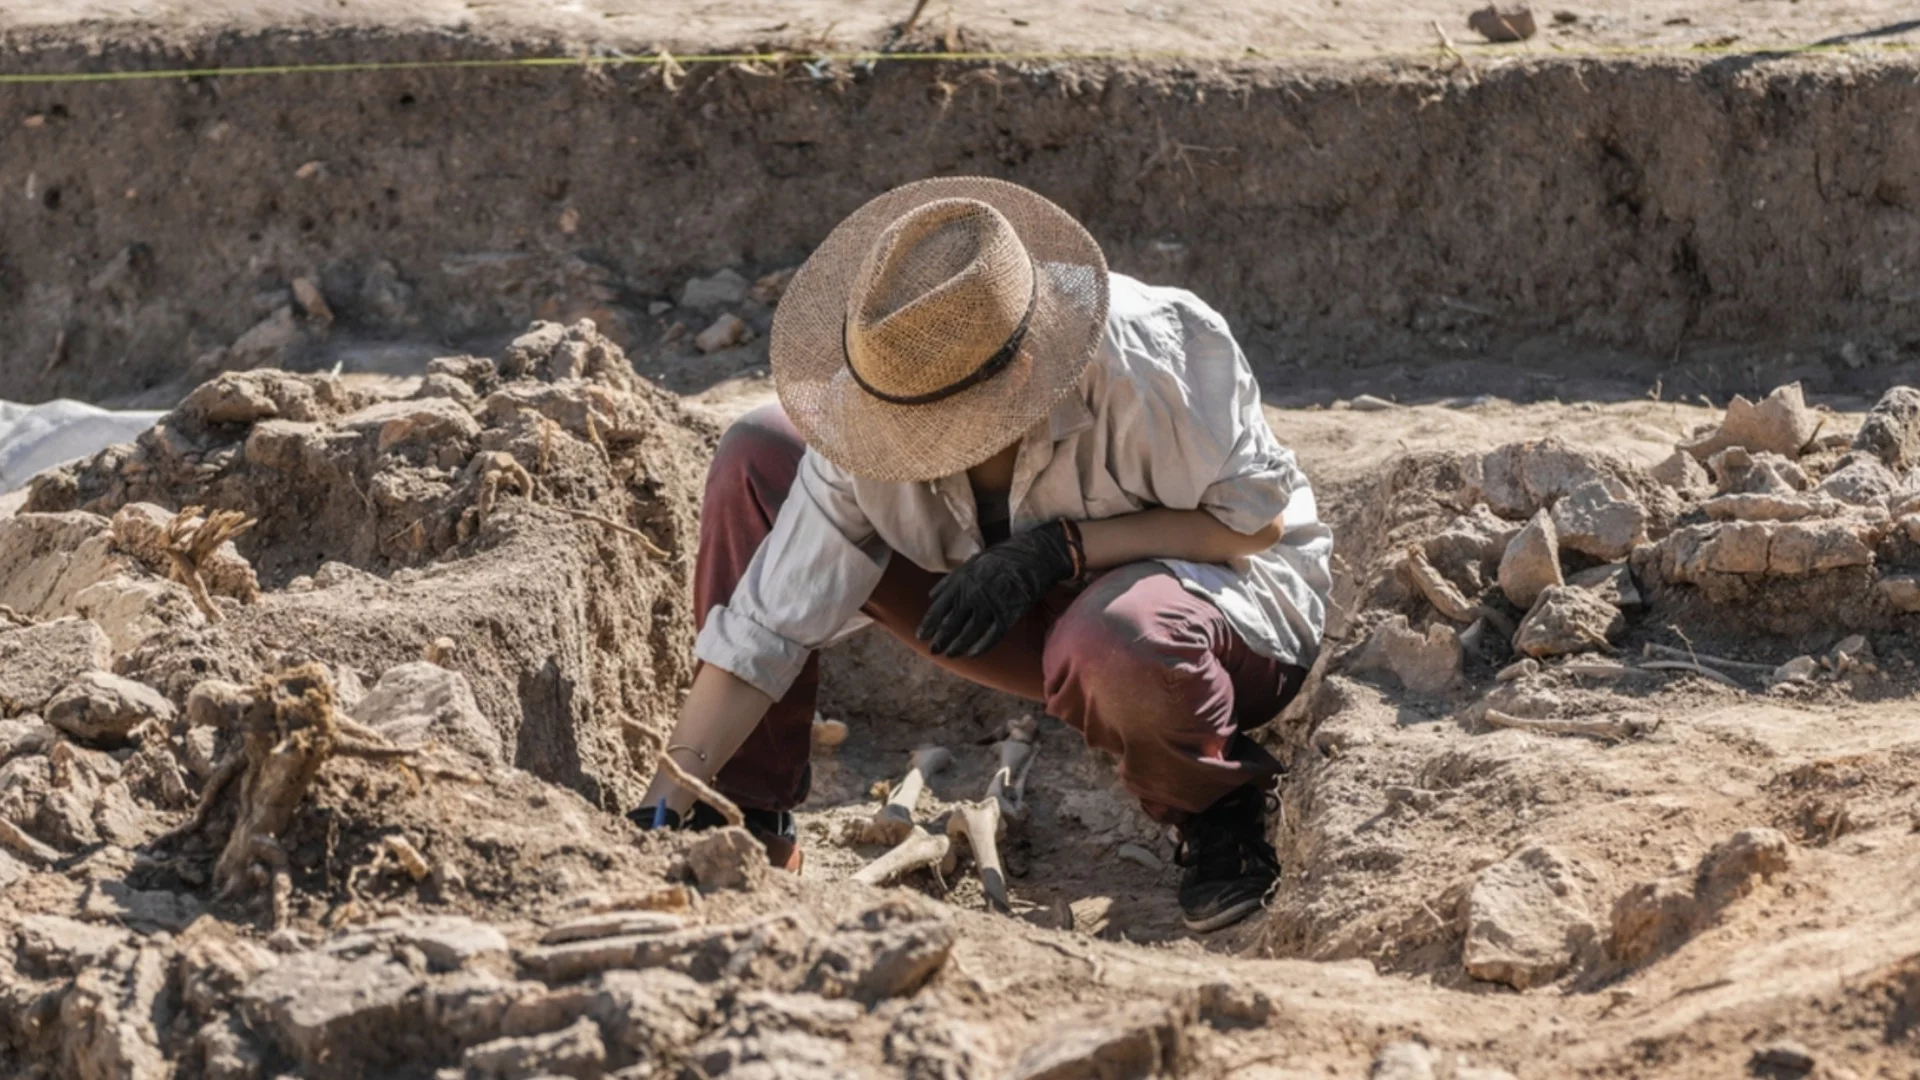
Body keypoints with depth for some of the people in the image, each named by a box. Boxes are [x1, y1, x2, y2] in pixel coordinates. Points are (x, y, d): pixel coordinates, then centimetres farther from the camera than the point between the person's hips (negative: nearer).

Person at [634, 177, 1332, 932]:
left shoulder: (1151, 357, -33)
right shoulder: (877, 403, -21)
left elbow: (1258, 519, -21)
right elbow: (769, 621, -16)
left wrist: (1062, 548, -30)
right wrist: (672, 800, -22)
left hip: (1233, 596, -4)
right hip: (1043, 616, 5)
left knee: (1114, 640, -44)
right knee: (756, 460, -10)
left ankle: (1221, 815, -8)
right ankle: (750, 825, -2)